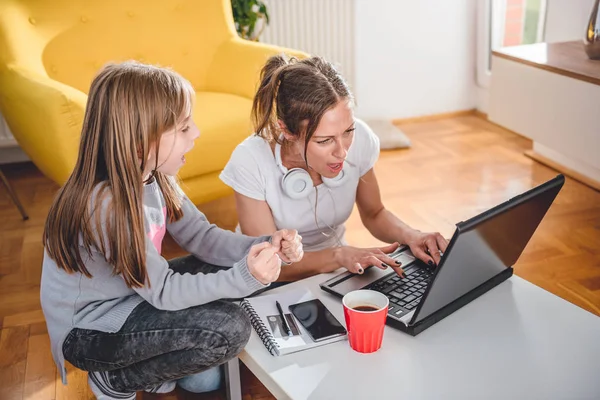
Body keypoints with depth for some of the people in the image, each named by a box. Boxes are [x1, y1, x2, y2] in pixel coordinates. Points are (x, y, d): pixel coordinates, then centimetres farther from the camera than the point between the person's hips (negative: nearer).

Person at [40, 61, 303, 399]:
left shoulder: (153, 174, -9)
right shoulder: (106, 204, -33)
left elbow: (201, 235, -5)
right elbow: (163, 292, -25)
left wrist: (264, 247, -22)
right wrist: (244, 277, -36)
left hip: (137, 292, 8)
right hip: (88, 330, -8)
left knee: (229, 266, 0)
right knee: (229, 329, -21)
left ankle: (164, 363, 13)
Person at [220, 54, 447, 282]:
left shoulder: (359, 138, -16)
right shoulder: (251, 162, -25)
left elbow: (374, 214, 2)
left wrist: (409, 236, -16)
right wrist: (339, 255, -32)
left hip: (334, 273, 3)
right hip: (280, 283, -2)